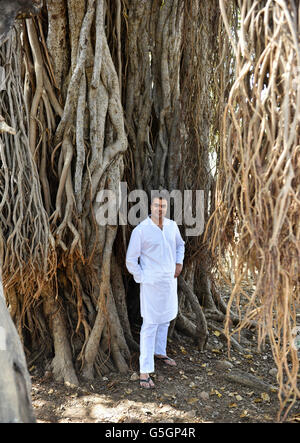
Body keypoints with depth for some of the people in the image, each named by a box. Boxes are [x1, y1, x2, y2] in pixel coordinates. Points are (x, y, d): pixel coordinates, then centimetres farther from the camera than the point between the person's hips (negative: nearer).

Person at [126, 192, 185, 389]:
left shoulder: (172, 225, 3)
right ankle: (145, 372, 0)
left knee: (165, 319, 20)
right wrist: (141, 278, -10)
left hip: (170, 281, 6)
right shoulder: (141, 230, -15)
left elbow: (180, 244, 22)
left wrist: (179, 262, 9)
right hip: (152, 283, -6)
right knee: (150, 324, -6)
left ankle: (160, 352, 42)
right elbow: (131, 259, -10)